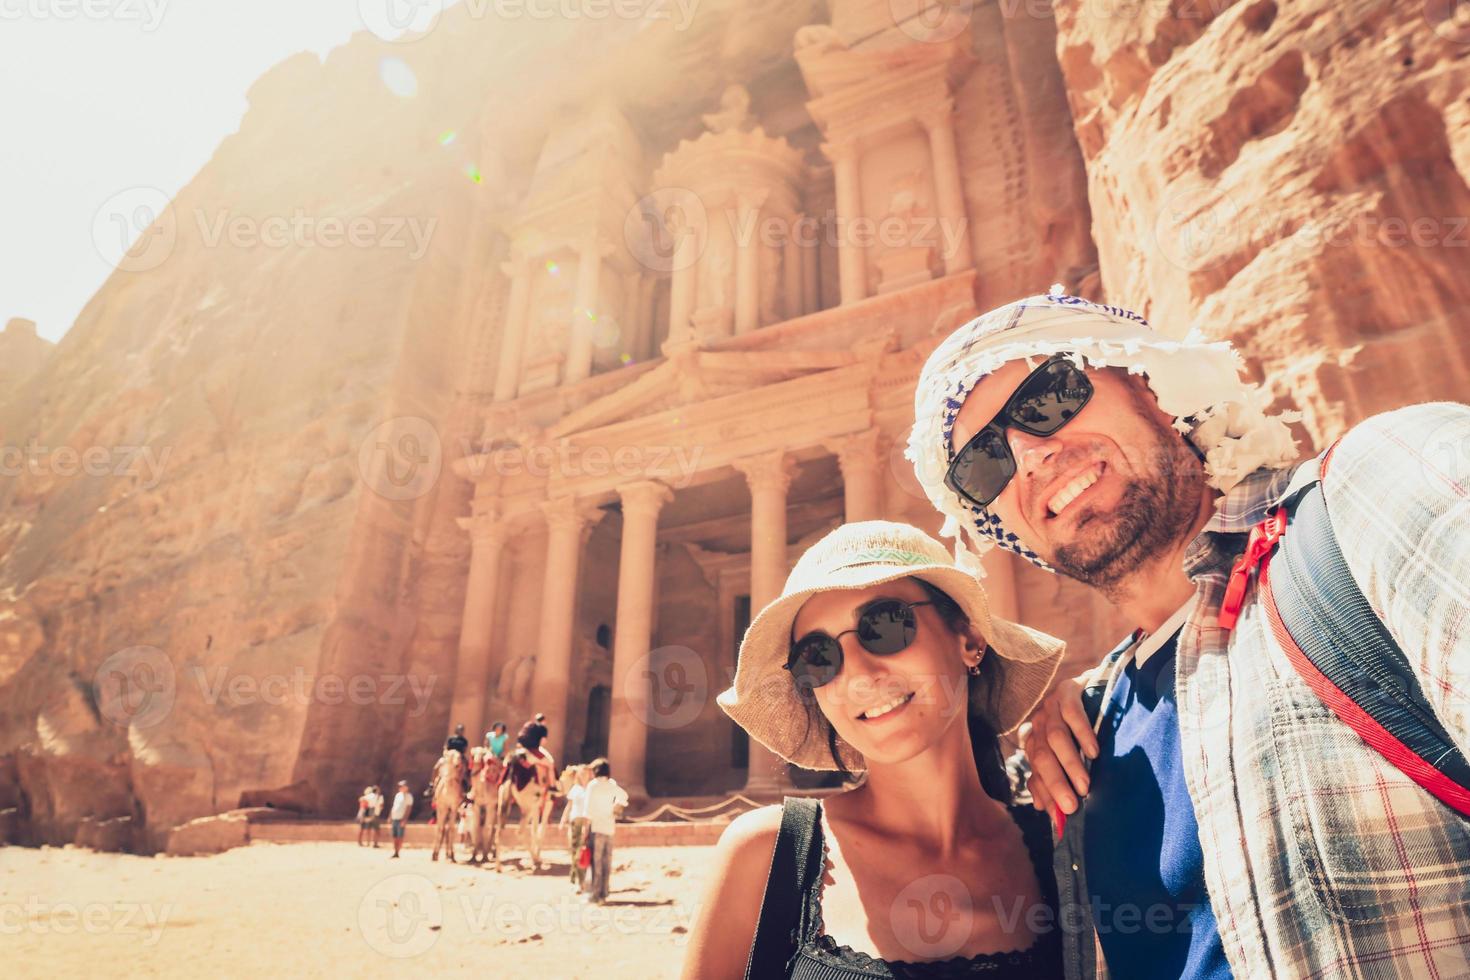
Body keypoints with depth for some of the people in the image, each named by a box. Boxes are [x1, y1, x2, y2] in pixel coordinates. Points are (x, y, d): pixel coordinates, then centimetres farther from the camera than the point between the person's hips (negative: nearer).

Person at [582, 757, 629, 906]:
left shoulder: (593, 785, -6)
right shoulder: (612, 785, 9)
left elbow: (589, 810, -9)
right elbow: (624, 795, 29)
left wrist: (586, 830, -7)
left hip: (596, 828, -4)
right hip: (609, 828, 5)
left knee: (595, 862, -1)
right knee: (606, 863, 10)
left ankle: (594, 894, -4)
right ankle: (603, 894, 13)